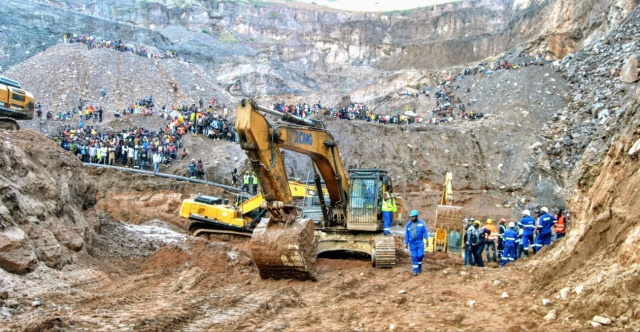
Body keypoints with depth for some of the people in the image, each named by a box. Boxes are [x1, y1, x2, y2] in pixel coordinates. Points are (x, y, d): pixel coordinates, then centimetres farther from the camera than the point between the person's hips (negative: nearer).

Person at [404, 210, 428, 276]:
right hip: (412, 243, 1)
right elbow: (407, 234, 4)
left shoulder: (421, 223, -4)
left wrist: (427, 239, -15)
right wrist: (406, 243, 2)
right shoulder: (409, 224, 0)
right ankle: (415, 270, 6)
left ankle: (419, 265, 22)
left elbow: (425, 231, -5)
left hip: (420, 242, -1)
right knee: (414, 256, -1)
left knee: (420, 255, -8)